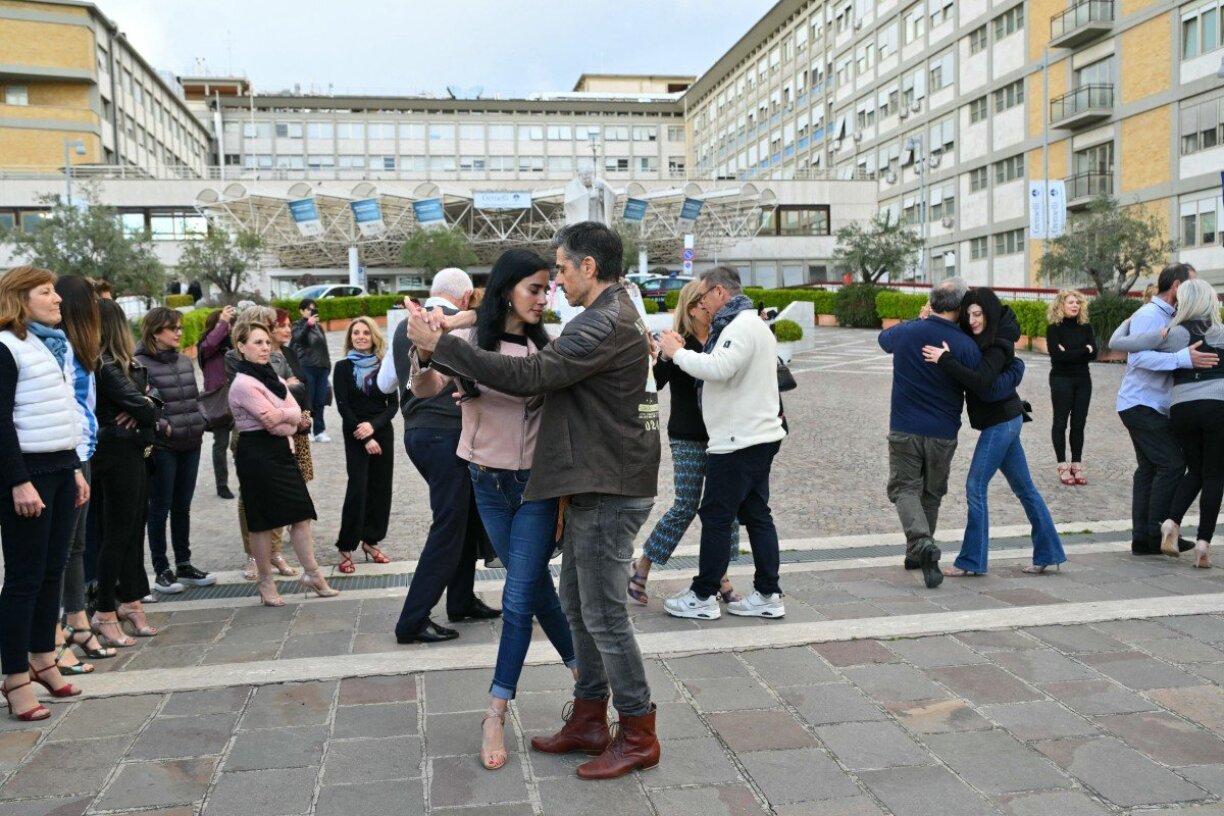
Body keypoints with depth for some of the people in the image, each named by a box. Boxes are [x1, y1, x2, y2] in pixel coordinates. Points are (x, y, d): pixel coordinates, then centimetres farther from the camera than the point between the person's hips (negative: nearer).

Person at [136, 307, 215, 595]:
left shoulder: (185, 361, 12)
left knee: (182, 507, 14)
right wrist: (163, 426, -16)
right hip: (161, 446, -6)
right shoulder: (141, 363, -10)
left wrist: (198, 424, 7)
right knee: (160, 509, 4)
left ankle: (184, 565, 23)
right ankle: (161, 570, 13)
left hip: (191, 443, 6)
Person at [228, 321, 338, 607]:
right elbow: (274, 425, -19)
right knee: (263, 521, 1)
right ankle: (266, 584, 13)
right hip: (257, 453, -8)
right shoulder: (243, 384, -13)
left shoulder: (272, 377, 13)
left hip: (281, 450, 8)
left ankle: (312, 575, 13)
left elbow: (296, 412, 1)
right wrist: (292, 421, -3)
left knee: (301, 513, 6)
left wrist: (282, 415, -17)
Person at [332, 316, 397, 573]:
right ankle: (346, 547, -1)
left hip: (383, 432, 3)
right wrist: (364, 438, -13)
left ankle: (370, 541, 17)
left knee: (381, 487, 5)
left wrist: (373, 425, -15)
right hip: (355, 436, -3)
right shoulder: (343, 367, -1)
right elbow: (342, 406, -7)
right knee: (358, 488, -8)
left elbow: (393, 404, 2)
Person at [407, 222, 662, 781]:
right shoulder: (614, 315, 16)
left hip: (608, 492, -11)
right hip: (595, 487, 11)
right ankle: (589, 722, 27)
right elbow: (554, 376, 18)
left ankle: (638, 735, 12)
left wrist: (439, 345, -17)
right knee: (579, 607, 16)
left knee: (604, 614, -2)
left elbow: (527, 376, -23)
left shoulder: (604, 323, -19)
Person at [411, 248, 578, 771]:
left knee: (518, 599, -3)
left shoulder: (547, 347, -6)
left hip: (536, 484, -2)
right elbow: (425, 388, -16)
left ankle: (495, 715, 9)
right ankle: (581, 668, 36)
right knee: (535, 586, 15)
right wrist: (425, 354, -36)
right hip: (488, 482, 2)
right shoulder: (468, 341, -6)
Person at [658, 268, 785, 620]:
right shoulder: (752, 323, 20)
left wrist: (678, 352, -16)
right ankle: (768, 595, 17)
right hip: (758, 436, 10)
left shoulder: (743, 326, -15)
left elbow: (719, 368, -29)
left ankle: (703, 597, 8)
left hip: (739, 441, -10)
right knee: (757, 514, 12)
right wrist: (681, 351, 5)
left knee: (715, 517, -2)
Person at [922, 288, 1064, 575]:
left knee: (976, 487, -6)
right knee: (1024, 488, 13)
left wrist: (945, 360, -33)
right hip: (1006, 420, 10)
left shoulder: (997, 346, -19)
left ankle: (972, 560, 0)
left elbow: (980, 381, -32)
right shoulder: (978, 339, 8)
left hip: (1000, 421, -10)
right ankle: (1048, 554, 22)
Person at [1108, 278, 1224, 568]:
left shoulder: (1171, 335, 3)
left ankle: (1172, 522, 1)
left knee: (1195, 471, 20)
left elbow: (1116, 342, 1)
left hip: (1181, 409, 1)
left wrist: (1129, 321, 20)